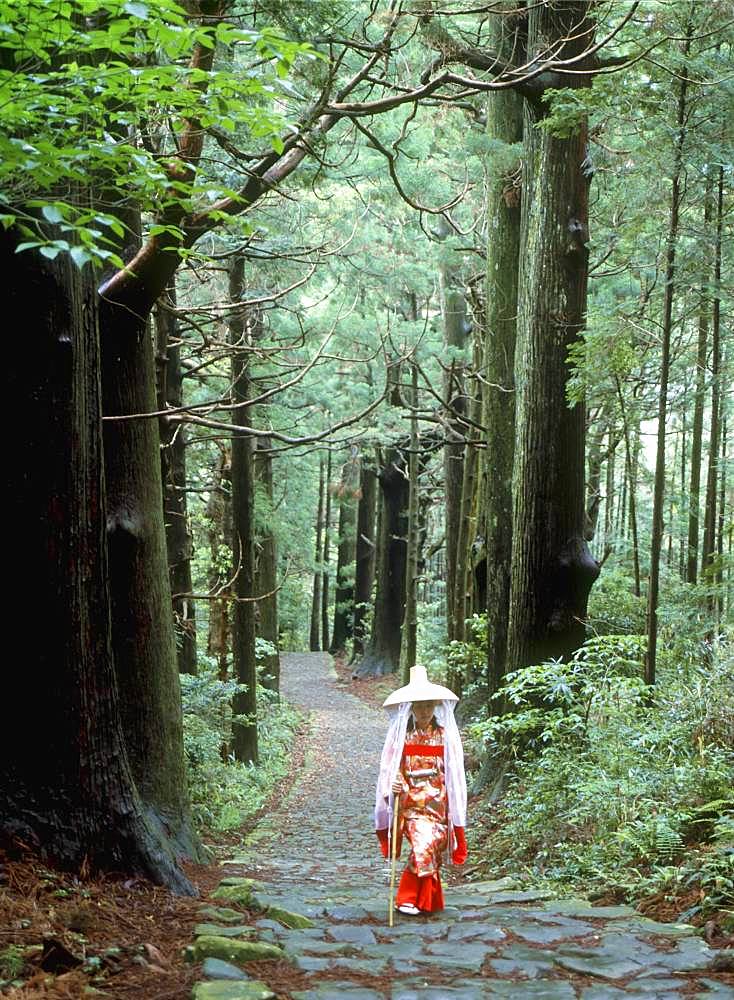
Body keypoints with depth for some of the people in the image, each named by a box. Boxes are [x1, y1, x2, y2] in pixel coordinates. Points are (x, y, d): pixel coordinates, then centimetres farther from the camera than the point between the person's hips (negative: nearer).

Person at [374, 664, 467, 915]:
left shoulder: (446, 736, 5)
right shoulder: (401, 735, 2)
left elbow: (454, 772, 9)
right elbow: (389, 767, 3)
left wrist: (454, 806, 5)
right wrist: (393, 784, -18)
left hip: (437, 802, 2)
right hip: (410, 801, -2)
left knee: (429, 846, -7)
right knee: (423, 847, -17)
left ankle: (411, 898, 7)